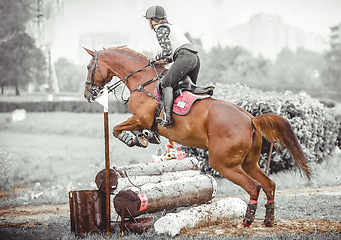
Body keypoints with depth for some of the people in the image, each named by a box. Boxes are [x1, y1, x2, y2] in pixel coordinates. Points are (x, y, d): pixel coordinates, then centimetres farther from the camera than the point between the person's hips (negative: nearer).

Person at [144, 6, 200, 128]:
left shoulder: (161, 29, 2)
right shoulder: (170, 27, 30)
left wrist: (155, 58, 8)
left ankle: (167, 117, -32)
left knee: (165, 83, -17)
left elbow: (166, 52, -8)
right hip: (195, 58, 10)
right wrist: (163, 61, 26)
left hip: (185, 57, -10)